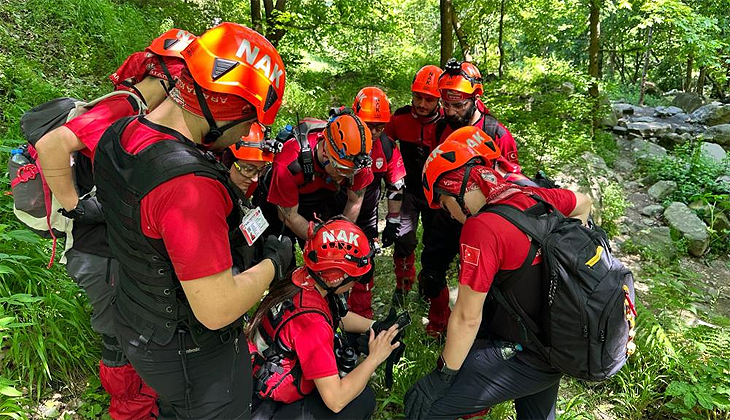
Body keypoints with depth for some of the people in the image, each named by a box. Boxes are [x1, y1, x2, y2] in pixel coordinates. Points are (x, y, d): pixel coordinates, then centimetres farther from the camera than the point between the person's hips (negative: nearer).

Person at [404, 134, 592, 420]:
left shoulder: (482, 228, -26)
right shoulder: (535, 197, -3)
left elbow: (467, 318, -21)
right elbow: (584, 203, 20)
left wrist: (442, 377, -9)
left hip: (527, 359, -9)